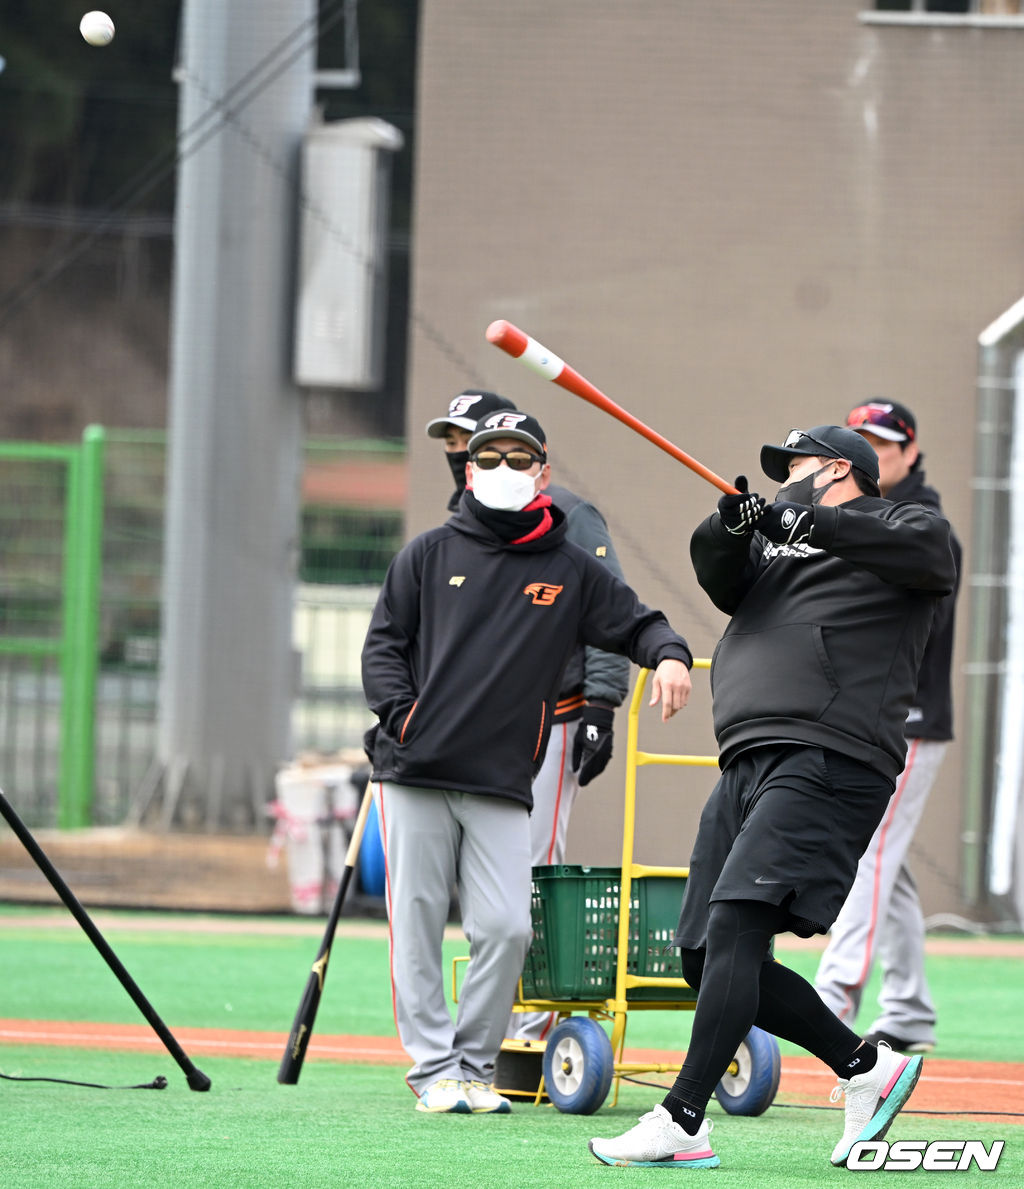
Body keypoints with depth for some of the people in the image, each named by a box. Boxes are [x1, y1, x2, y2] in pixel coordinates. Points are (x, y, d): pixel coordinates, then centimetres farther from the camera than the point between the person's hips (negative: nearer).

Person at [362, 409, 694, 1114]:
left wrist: (669, 654, -13)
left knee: (506, 927, -8)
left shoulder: (571, 572, 11)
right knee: (418, 923, -2)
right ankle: (433, 1070, 3)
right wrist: (401, 712, -8)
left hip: (502, 786, 1)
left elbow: (634, 624, 10)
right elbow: (384, 644, 8)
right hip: (414, 771, -1)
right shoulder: (431, 554, 9)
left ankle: (474, 1067, 6)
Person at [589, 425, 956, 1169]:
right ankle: (866, 1068, 17)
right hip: (748, 764, 9)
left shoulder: (901, 527, 9)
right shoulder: (773, 543, 28)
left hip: (830, 763, -9)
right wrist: (732, 530, -14)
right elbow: (721, 577, 8)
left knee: (735, 925, -22)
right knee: (707, 958, 6)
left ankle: (682, 1122, -27)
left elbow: (926, 550, -15)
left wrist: (817, 524, -24)